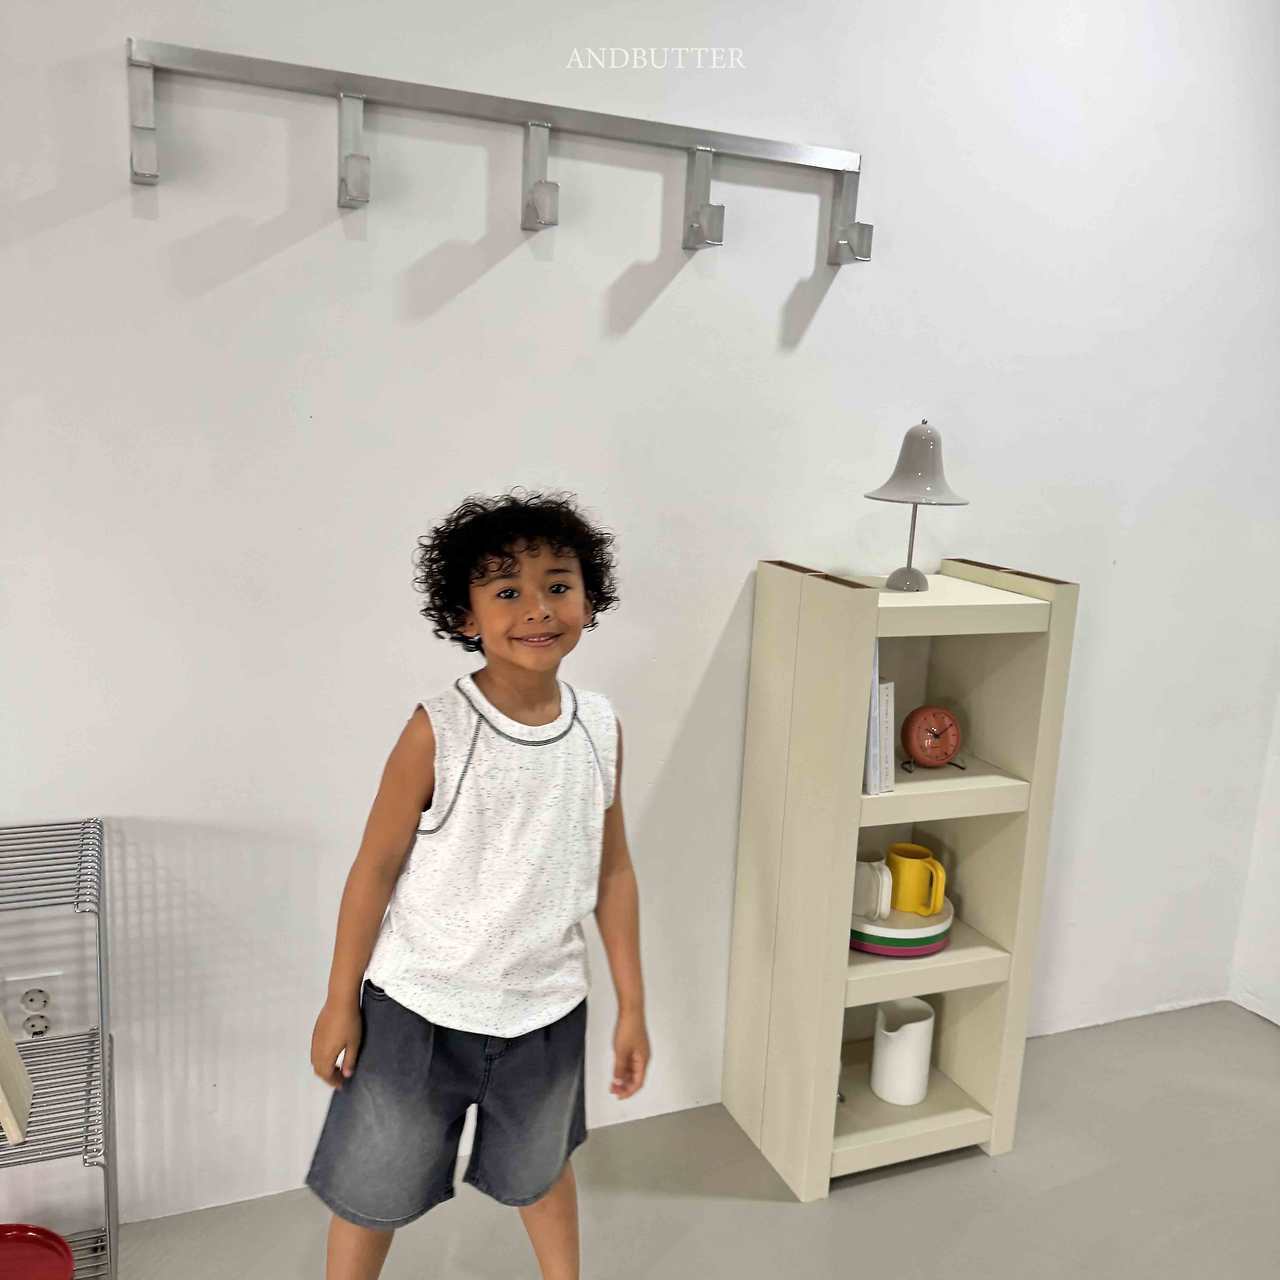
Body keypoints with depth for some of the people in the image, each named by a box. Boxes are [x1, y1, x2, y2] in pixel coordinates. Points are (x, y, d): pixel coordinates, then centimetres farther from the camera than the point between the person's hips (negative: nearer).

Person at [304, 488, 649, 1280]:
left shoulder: (602, 728, -9)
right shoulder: (437, 733, -21)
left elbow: (613, 871, 0)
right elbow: (375, 870, -11)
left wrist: (632, 1005, 4)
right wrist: (340, 1003, -4)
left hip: (546, 1009, 4)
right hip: (420, 1008, -3)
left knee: (541, 1167, 28)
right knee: (371, 1190, 17)